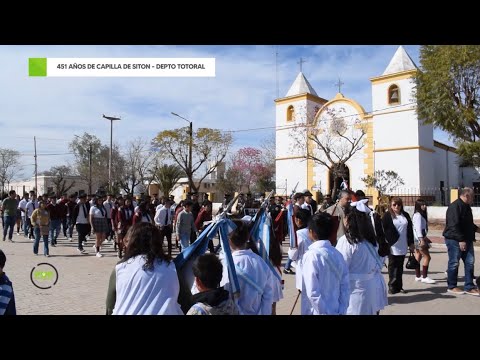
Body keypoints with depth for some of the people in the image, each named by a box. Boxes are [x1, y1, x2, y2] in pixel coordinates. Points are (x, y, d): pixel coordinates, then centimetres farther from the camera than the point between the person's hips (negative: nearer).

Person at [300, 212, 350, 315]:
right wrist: (341, 311, 5)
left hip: (317, 312, -6)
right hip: (335, 311, 6)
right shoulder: (337, 254, 0)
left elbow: (312, 292, -21)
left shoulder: (311, 255, -18)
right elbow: (345, 287, 2)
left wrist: (324, 312, -13)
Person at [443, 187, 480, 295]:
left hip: (466, 240, 10)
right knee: (454, 263, 1)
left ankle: (469, 287, 18)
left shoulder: (467, 207, 14)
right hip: (455, 240, -10)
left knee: (469, 262, 10)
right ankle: (452, 287, 13)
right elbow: (454, 225, -24)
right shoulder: (455, 206, -18)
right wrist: (461, 240, -25)